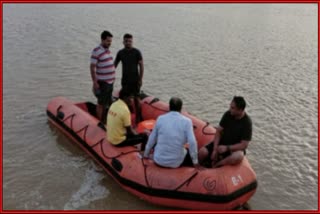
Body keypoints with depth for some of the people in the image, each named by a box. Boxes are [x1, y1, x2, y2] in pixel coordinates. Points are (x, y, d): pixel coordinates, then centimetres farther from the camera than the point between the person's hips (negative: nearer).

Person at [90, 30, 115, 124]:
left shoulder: (108, 50, 10)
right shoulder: (96, 51, -14)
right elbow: (92, 68, -14)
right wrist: (95, 82, -17)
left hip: (110, 81, 8)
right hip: (102, 82, -8)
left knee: (107, 102, 16)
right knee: (101, 103, 2)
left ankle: (104, 120, 29)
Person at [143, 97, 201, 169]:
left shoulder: (160, 118, -2)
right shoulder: (186, 121, -9)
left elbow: (152, 138, 6)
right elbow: (192, 142, -15)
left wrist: (146, 154, 19)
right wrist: (195, 162, -3)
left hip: (158, 161, 3)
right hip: (176, 163, -3)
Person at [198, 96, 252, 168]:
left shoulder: (247, 122, -17)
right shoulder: (228, 114, -6)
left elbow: (244, 145, -17)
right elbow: (218, 131, -3)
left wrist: (227, 148, -26)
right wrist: (215, 149, -13)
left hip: (235, 148, -3)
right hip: (222, 142, 3)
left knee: (238, 157, -39)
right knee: (202, 152, -23)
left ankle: (215, 165, -18)